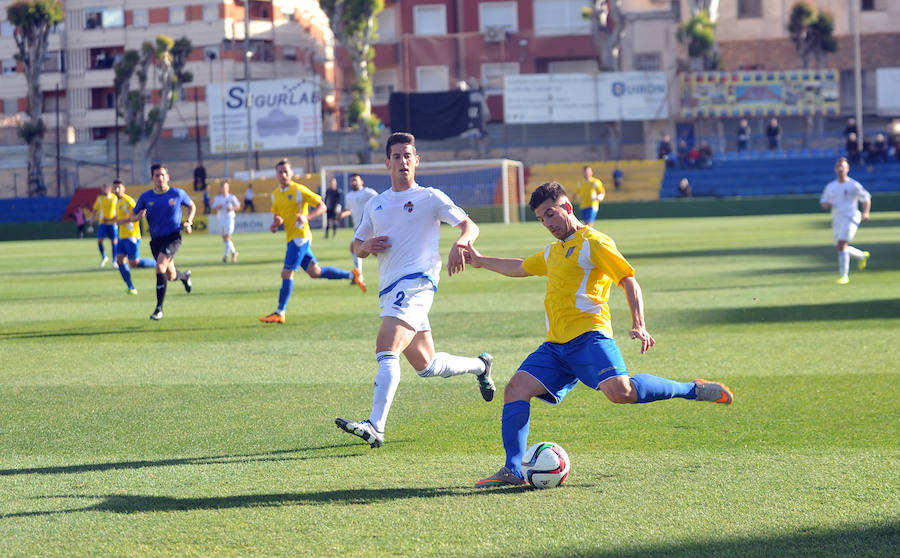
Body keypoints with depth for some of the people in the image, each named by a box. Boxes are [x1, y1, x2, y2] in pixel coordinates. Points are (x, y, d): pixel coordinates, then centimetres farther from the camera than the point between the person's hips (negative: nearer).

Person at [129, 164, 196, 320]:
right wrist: (139, 216, -16)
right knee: (170, 276, 12)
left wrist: (188, 222, -1)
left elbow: (192, 206, 15)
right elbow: (133, 216, 8)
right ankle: (185, 276, 53)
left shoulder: (178, 194, -3)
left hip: (173, 238, -4)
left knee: (160, 267, -25)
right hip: (156, 239, 4)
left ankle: (159, 308, -18)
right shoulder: (145, 197, 1)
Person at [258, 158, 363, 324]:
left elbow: (322, 206, -9)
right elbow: (276, 215, 25)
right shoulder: (276, 194, 13)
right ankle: (351, 275, 26)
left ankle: (280, 313, -7)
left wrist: (307, 217, -25)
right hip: (291, 237, 9)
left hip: (300, 236, -9)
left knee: (287, 273, -11)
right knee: (315, 272, 13)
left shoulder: (299, 190, -10)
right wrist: (274, 225, 2)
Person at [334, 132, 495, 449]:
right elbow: (357, 246, 26)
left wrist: (459, 244, -23)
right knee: (426, 366, 14)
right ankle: (480, 366, 41)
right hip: (389, 289, 7)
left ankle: (375, 427, -32)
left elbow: (470, 226, -1)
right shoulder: (375, 204, 19)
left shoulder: (429, 198, 3)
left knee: (386, 349, -25)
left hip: (416, 282, -7)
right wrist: (367, 247, 1)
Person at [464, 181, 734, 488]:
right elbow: (519, 268, 46)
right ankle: (513, 471, -11)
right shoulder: (554, 251, 27)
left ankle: (692, 389, -11)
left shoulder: (592, 242, 0)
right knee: (516, 388, -9)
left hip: (588, 336, -8)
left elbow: (628, 280, -7)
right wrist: (482, 261, 51)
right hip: (556, 345, 8)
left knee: (620, 391, -29)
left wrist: (639, 325, -19)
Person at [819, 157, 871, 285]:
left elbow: (866, 198, 2)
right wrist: (826, 204, -6)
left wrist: (865, 212, -14)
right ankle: (863, 256, 37)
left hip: (850, 218, -7)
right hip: (836, 219, 7)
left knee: (841, 245, -19)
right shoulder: (830, 186, 13)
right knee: (839, 248, 11)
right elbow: (823, 202, 19)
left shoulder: (853, 185, -2)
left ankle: (844, 275, -14)